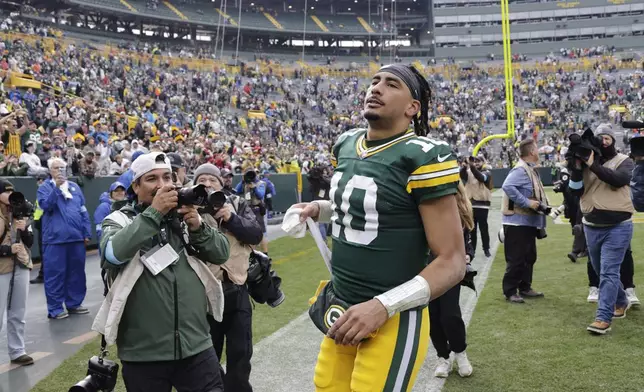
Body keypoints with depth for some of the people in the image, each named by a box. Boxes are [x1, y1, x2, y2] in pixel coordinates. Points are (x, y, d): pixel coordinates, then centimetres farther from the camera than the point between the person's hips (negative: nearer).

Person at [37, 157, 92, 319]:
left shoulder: (74, 187, 14)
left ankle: (74, 303, 21)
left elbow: (84, 211, 13)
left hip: (77, 236, 5)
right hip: (55, 238, -4)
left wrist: (87, 233, 8)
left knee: (77, 271, 10)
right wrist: (56, 187, -21)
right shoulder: (45, 187, 2)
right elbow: (45, 205, -16)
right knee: (55, 273, -2)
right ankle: (55, 308, 6)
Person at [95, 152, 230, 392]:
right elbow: (112, 254, -21)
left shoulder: (184, 216, 8)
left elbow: (221, 254, 5)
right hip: (144, 353, -2)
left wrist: (198, 228, -12)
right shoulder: (119, 220, -1)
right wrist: (154, 212, -21)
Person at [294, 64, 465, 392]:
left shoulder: (423, 156, -16)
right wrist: (318, 209, 6)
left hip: (393, 321, -7)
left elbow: (452, 261, -17)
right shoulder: (346, 145, 6)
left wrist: (383, 305, -24)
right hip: (343, 310, 7)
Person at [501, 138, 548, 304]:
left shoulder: (530, 170, 14)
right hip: (518, 222, -10)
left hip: (529, 221, 10)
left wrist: (543, 205, 9)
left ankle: (525, 288, 27)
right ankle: (510, 291, 4)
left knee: (529, 257, 16)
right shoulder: (521, 170, -18)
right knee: (516, 259, -5)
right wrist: (527, 203, -28)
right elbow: (507, 186, -32)